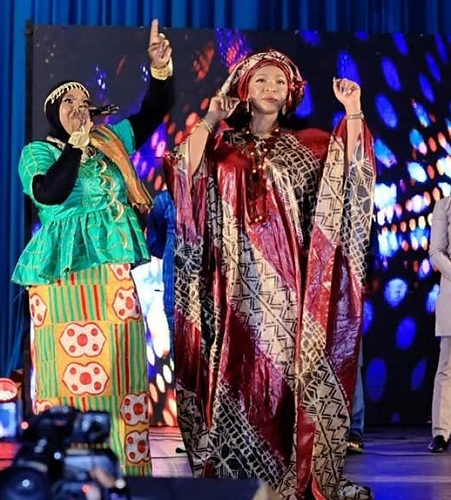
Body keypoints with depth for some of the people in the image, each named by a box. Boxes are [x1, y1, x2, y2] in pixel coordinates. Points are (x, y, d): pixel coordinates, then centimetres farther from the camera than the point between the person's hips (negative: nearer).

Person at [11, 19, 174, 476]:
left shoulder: (112, 140, 17)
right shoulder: (37, 152, 3)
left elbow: (154, 111, 14)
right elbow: (50, 192, -16)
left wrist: (160, 67, -3)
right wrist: (76, 144, -11)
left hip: (113, 278, 5)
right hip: (64, 279, -5)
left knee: (118, 375, 4)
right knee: (71, 376, -7)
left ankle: (125, 465, 9)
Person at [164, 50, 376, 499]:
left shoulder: (305, 146, 14)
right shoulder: (223, 146, 13)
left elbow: (351, 168, -1)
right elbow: (186, 171, -6)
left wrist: (353, 113, -9)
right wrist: (211, 117, -3)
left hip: (286, 284, 0)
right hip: (237, 282, 0)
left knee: (285, 369, -4)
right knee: (238, 370, -4)